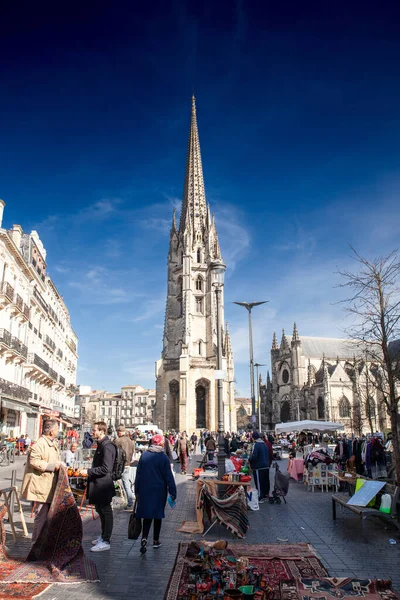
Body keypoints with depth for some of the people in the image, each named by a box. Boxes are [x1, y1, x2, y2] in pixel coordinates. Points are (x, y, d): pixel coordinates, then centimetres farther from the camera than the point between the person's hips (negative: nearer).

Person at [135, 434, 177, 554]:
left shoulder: (144, 455, -3)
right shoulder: (163, 457, -11)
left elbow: (138, 474, 3)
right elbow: (169, 476, -9)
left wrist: (137, 490, 12)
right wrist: (172, 492, -2)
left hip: (145, 490, 2)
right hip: (159, 490, -2)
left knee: (147, 514, 8)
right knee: (158, 514, 12)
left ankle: (144, 538, -10)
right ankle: (156, 540, 21)